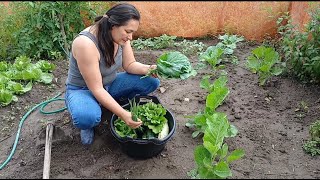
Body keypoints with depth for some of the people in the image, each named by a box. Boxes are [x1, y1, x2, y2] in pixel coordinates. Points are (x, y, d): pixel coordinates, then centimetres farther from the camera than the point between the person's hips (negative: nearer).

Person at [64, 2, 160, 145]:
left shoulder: (120, 35, -14)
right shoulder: (85, 43, -34)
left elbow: (129, 64, -3)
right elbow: (96, 89, -32)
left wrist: (148, 69, -24)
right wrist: (123, 114, -37)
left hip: (111, 84, 7)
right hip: (82, 89, -6)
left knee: (151, 81, -12)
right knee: (87, 117, -41)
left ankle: (112, 103, 7)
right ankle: (87, 125, -2)